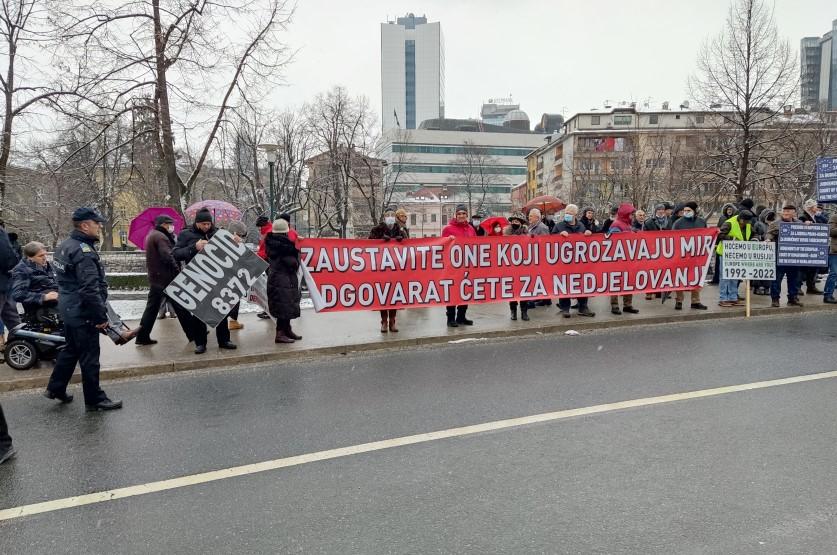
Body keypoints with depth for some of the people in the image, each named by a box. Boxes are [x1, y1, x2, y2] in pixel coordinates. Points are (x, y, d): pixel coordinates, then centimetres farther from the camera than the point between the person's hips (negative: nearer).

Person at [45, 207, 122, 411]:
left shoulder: (65, 246, 10)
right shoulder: (84, 251, -22)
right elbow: (90, 289, -26)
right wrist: (101, 316, -21)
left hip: (68, 308, 10)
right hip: (83, 312, -10)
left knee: (71, 349, 24)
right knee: (89, 356, 0)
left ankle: (55, 388, 35)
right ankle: (94, 399, 9)